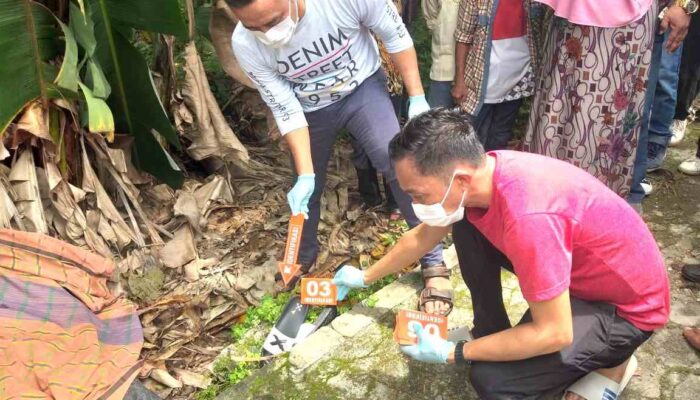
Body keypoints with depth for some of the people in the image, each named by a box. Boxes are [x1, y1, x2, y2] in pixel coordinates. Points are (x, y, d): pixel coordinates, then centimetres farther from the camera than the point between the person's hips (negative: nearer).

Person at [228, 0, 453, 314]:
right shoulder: (245, 46, -27)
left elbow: (396, 36, -17)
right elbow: (286, 111, -19)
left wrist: (417, 98, -19)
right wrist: (305, 174, -23)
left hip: (362, 87, -2)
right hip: (310, 109, 3)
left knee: (397, 162, -24)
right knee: (306, 190, 15)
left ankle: (433, 263, -10)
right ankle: (303, 258, 44)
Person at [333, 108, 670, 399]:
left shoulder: (528, 217, -38)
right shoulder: (479, 172, -11)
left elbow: (554, 333, -29)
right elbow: (423, 236, 7)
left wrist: (451, 353, -20)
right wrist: (365, 277, 18)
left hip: (629, 305, -7)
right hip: (580, 268, 7)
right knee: (466, 226, -2)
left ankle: (610, 362, 4)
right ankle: (492, 336, 11)